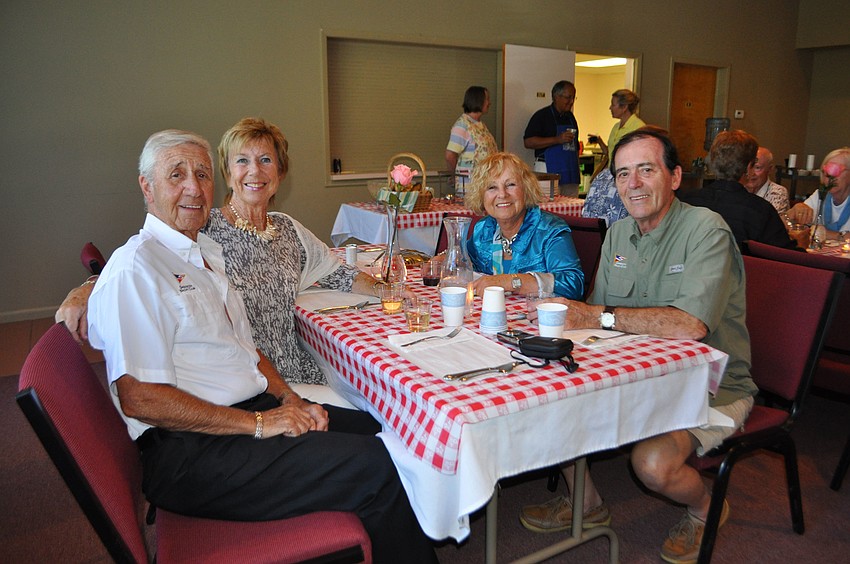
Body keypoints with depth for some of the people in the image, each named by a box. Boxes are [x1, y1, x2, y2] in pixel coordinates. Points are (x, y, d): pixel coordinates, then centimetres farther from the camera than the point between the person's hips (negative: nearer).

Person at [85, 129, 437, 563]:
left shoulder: (206, 252, 16)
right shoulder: (134, 269, -13)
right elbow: (138, 398, -19)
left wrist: (290, 400, 3)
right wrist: (258, 423, -19)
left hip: (251, 410, 9)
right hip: (192, 452, -9)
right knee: (376, 467, -19)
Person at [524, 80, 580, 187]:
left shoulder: (570, 117, 18)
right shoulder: (541, 116, -4)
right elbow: (528, 142, -15)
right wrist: (557, 140, -19)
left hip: (571, 172, 6)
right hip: (549, 172, -6)